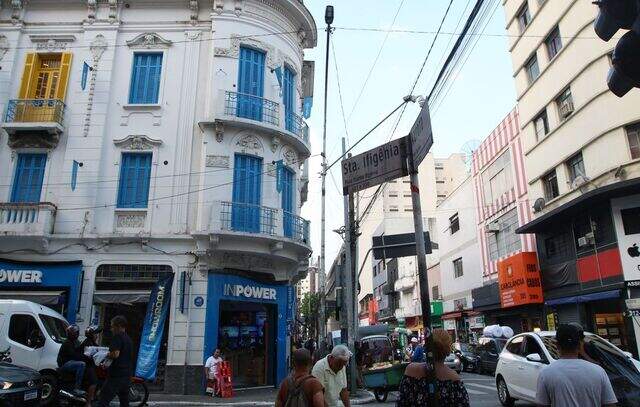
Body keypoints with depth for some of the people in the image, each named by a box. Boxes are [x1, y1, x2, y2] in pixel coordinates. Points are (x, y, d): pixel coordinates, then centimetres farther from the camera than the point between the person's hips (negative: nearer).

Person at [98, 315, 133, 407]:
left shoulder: (117, 337, -11)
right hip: (127, 375, 9)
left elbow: (115, 354, -23)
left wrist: (106, 355, -4)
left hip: (116, 375, -9)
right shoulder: (128, 338, 15)